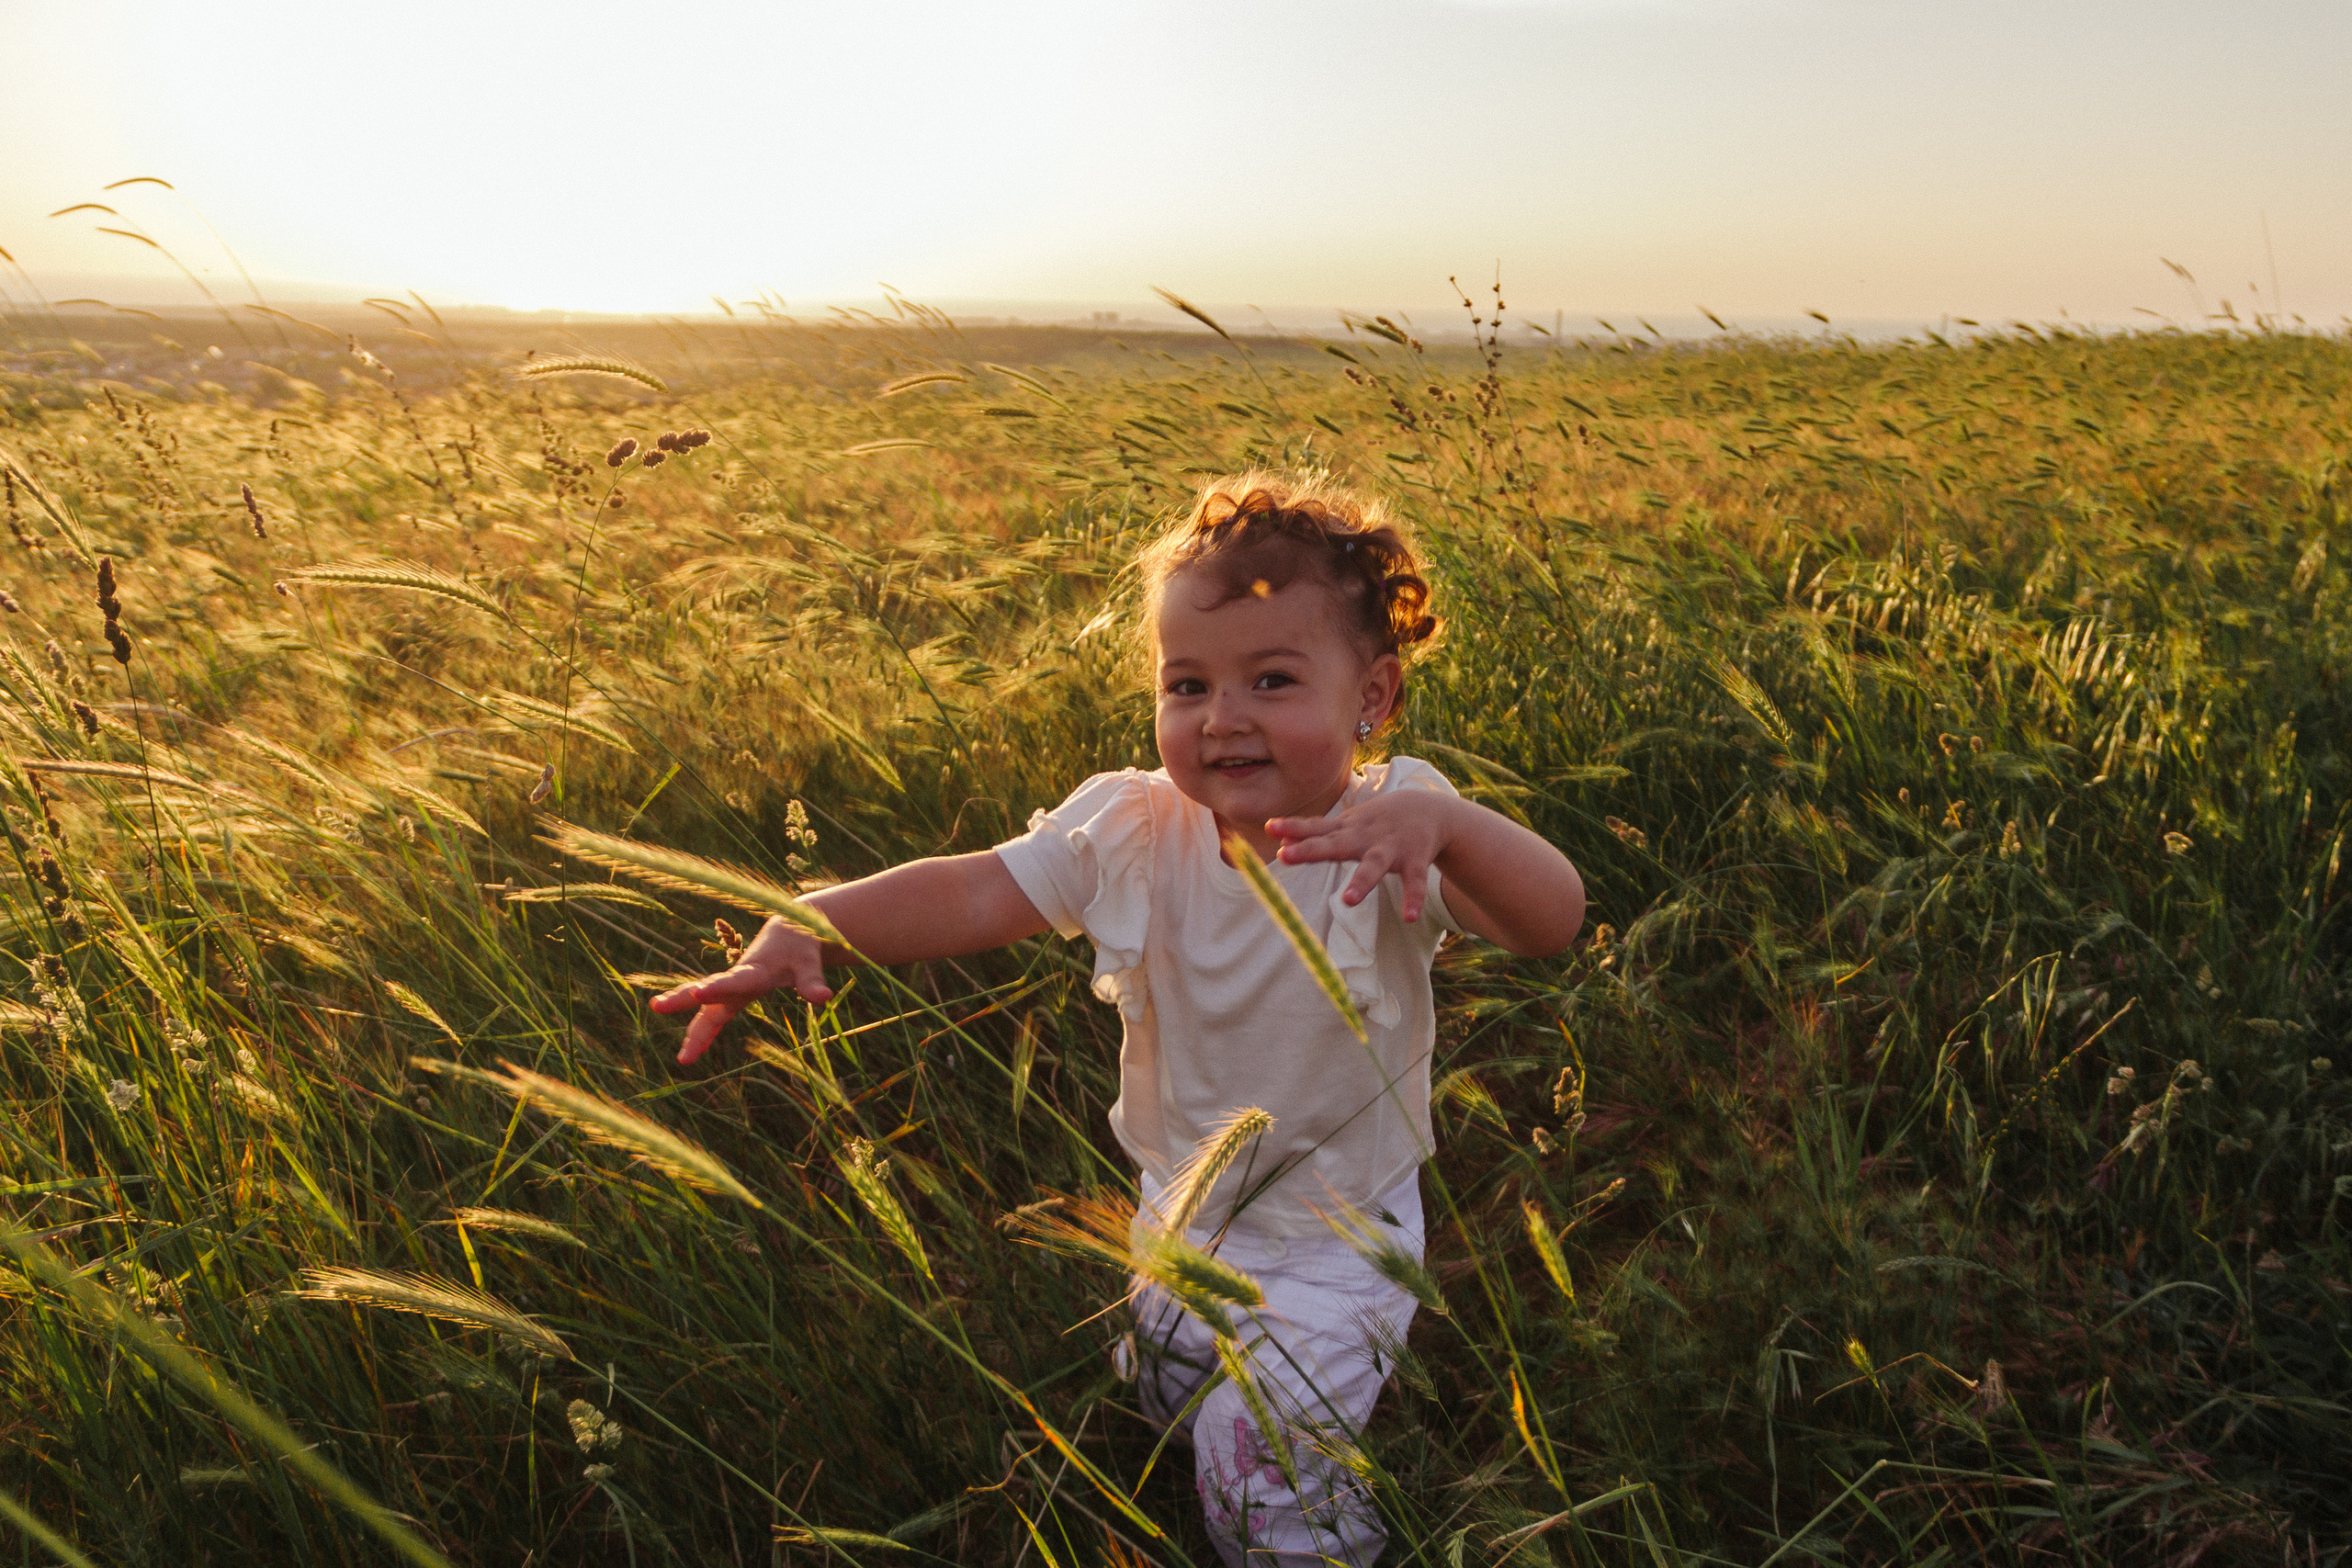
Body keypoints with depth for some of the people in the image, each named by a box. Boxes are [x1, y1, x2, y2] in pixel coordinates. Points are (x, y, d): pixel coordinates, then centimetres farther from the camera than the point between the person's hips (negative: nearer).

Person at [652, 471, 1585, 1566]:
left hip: (1338, 1240, -5)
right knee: (1160, 1408, 25)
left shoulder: (1395, 833, -26)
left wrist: (1440, 822, -60)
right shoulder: (1134, 831, -15)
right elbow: (973, 895, -20)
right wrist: (805, 928, -36)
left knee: (1259, 1456, -10)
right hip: (1181, 1213, 5)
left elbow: (1552, 923, -40)